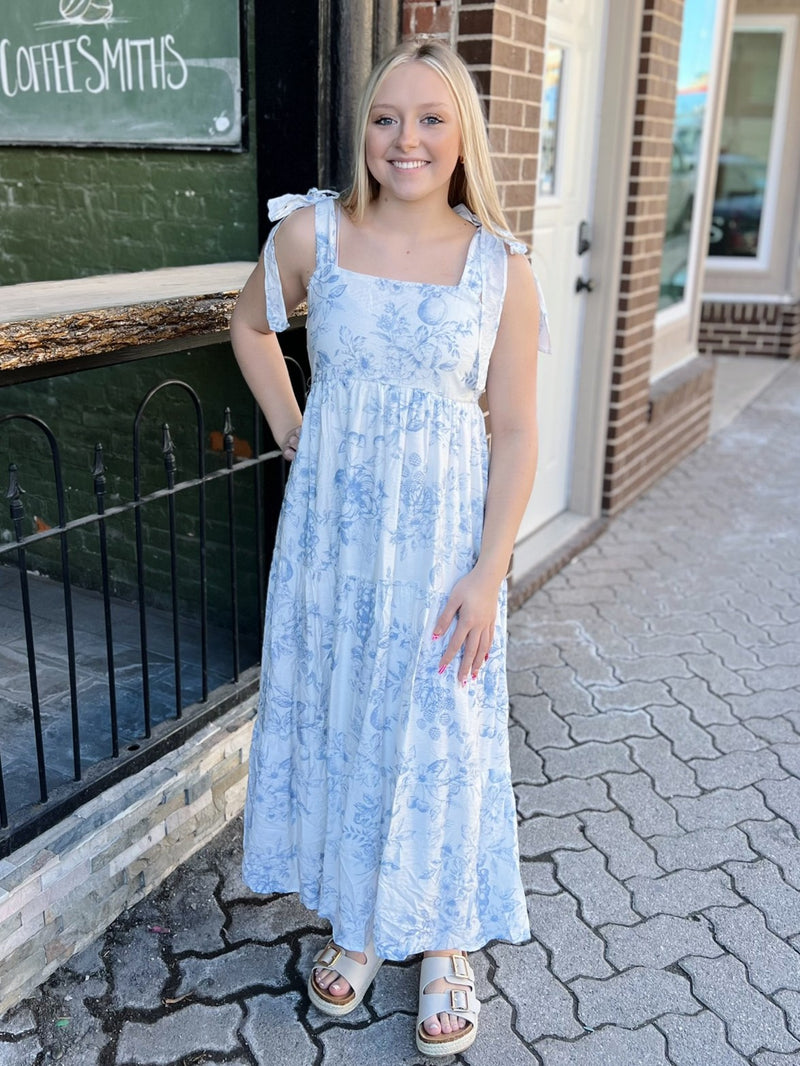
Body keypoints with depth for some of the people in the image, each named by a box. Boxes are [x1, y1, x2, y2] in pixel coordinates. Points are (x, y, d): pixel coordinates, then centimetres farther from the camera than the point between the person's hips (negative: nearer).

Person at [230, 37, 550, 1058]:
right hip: (330, 526, 2)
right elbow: (251, 325, 17)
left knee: (437, 734, 8)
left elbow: (517, 437, -5)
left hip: (440, 534, -1)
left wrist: (487, 575, -10)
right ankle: (355, 922, 37)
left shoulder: (501, 266, -5)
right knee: (330, 717, 13)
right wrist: (290, 431, 6)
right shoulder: (311, 231, -3)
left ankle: (445, 943, 32)